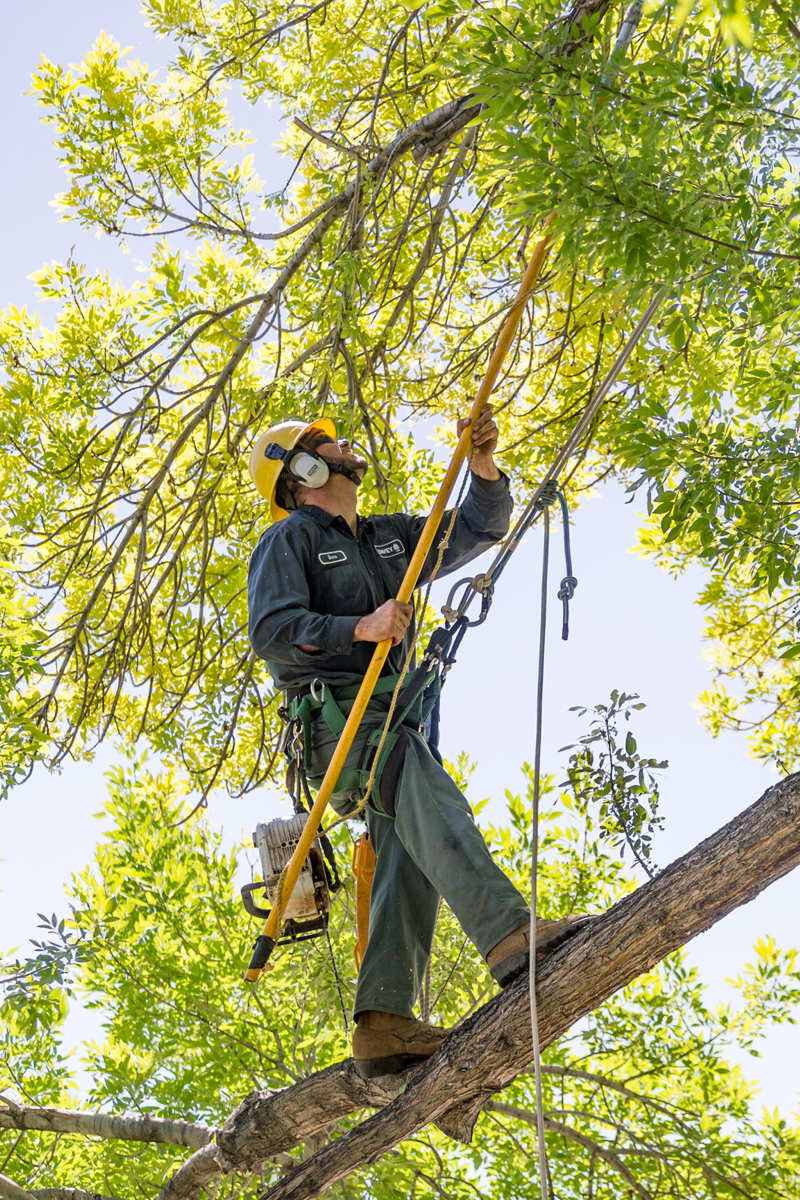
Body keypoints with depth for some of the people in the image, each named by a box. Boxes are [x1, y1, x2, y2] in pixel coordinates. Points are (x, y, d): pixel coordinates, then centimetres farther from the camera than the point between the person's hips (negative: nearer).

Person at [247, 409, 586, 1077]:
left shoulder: (392, 538, 27)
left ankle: (384, 1021, -21)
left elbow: (481, 529, 23)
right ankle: (509, 934, -47)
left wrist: (483, 464, 4)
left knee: (408, 855, -12)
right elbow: (271, 631, -7)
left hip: (394, 717, 7)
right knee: (429, 798, -31)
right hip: (335, 714, -7)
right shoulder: (289, 540, 7)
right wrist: (358, 627, -20)